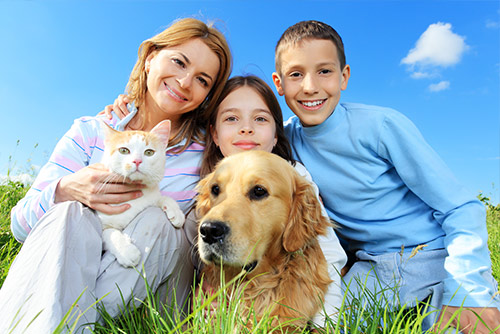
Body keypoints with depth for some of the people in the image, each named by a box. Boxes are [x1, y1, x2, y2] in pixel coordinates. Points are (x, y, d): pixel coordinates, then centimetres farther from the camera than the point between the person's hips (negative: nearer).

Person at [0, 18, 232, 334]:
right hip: (63, 278, 1)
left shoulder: (206, 151, -6)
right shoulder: (90, 133, -2)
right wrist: (65, 191, -25)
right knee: (71, 214, -25)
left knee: (158, 221, -27)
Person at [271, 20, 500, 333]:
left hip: (440, 257, -2)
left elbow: (461, 207, -14)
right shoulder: (287, 138, -6)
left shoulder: (381, 125, -18)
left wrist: (467, 290, -23)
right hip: (371, 270, 3)